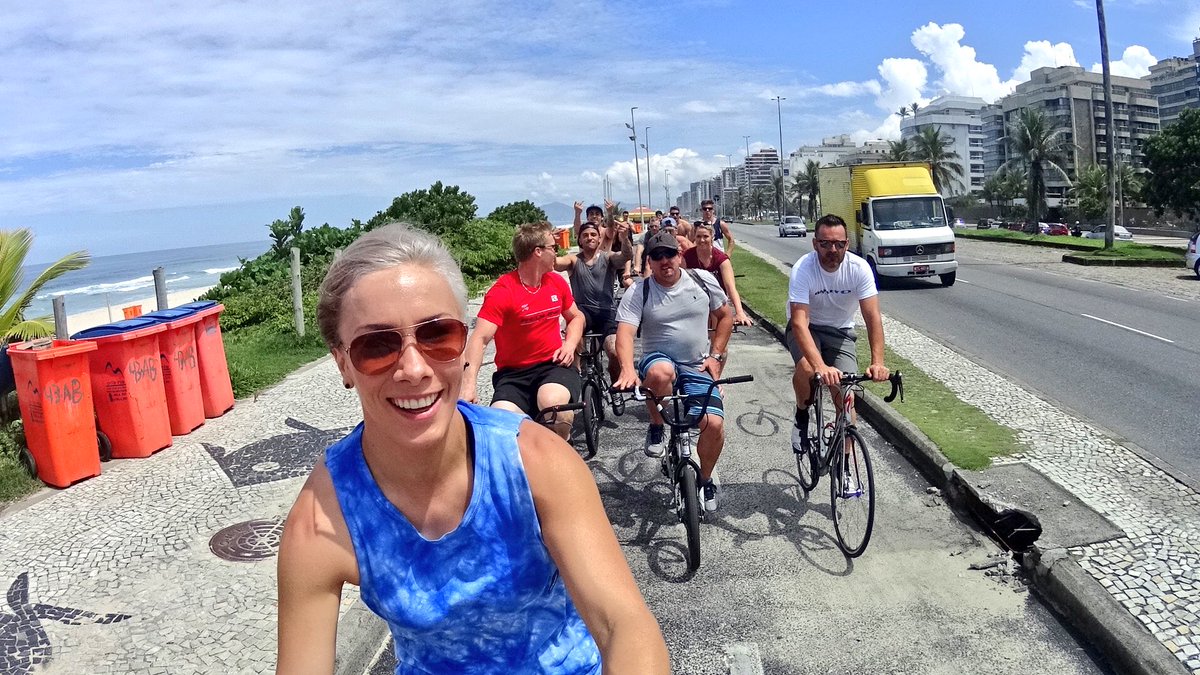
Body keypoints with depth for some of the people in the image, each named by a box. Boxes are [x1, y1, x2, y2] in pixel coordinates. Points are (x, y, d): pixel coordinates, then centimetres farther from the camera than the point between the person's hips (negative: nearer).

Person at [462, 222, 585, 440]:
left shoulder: (557, 282, 7)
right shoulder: (502, 291, -12)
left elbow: (576, 317, 24)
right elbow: (480, 338, -22)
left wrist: (570, 344, 2)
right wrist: (468, 385, -35)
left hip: (554, 365, 3)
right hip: (513, 374, -3)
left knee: (552, 402, -32)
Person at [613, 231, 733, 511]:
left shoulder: (702, 280, 2)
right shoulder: (638, 292, -6)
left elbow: (725, 316, 14)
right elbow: (625, 332, -18)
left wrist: (715, 356, 4)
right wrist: (628, 369, -37)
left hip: (697, 369, 2)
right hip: (658, 360, -2)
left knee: (714, 424, -18)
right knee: (662, 372, -40)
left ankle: (705, 479, 13)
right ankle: (656, 427, -9)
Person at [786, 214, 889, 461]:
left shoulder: (859, 268, -21)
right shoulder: (803, 269, -28)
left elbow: (873, 317, -25)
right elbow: (799, 322, -37)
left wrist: (878, 362, -39)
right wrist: (821, 366, -51)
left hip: (840, 331, 2)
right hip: (807, 328, -2)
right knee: (807, 367, -33)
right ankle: (802, 415, -1)